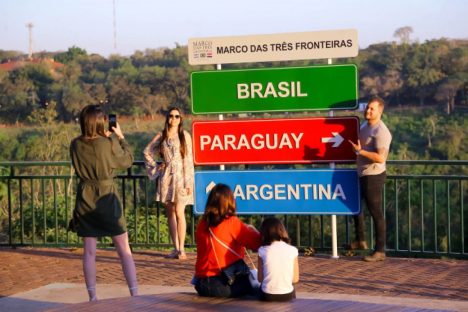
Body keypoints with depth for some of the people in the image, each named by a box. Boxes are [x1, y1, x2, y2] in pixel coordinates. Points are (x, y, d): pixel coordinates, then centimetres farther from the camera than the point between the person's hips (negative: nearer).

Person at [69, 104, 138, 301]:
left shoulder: (75, 145, -3)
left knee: (89, 251, 9)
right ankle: (134, 293, 2)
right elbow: (127, 161, 1)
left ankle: (92, 297, 10)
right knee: (124, 249, 4)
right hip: (107, 198, -3)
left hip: (85, 199, 3)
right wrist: (120, 137, 10)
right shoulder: (109, 143, -15)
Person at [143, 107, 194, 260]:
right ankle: (175, 248, 11)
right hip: (166, 177, 3)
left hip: (180, 176, -3)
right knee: (170, 213, 6)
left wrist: (189, 183, -6)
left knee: (179, 212, -12)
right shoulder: (161, 136, 8)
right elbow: (147, 152, 19)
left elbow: (188, 160, -1)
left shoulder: (185, 136, 2)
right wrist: (155, 167, 7)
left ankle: (181, 248, -9)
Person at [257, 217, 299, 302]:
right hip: (287, 296, 0)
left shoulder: (263, 250, -6)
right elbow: (295, 279, 1)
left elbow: (260, 279, -2)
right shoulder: (292, 250, -3)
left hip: (267, 296, 0)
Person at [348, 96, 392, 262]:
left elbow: (380, 158, -28)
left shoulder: (381, 132, -19)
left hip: (373, 176, -10)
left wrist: (360, 151, -26)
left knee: (376, 212, -5)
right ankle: (360, 240, 36)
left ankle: (380, 251, 2)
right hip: (362, 174, 10)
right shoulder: (364, 126, 10)